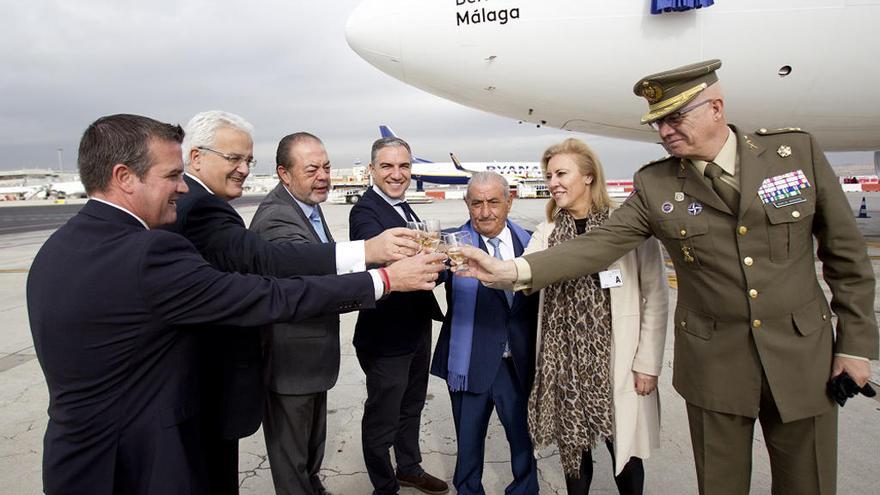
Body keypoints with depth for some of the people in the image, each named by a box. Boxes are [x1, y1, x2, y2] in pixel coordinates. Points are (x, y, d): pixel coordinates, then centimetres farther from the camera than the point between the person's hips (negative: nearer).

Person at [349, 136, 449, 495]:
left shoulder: (403, 207, 7)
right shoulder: (365, 212, -20)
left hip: (417, 328, 9)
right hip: (386, 336, -9)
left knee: (412, 405, 25)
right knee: (382, 418, 10)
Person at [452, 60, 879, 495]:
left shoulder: (797, 150, -6)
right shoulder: (654, 185, -6)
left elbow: (845, 251, 0)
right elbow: (599, 245, -12)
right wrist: (513, 270, -25)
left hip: (803, 354, 1)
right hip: (714, 362, 0)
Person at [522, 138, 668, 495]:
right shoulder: (547, 232, 6)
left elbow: (656, 299, -6)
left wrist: (648, 364, -7)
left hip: (616, 362, -3)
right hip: (564, 362, 4)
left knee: (624, 450, 10)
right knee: (572, 447, 14)